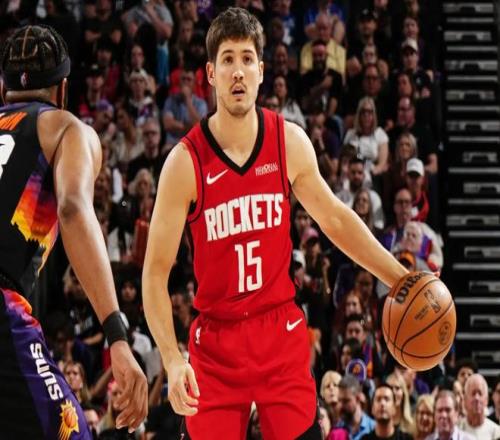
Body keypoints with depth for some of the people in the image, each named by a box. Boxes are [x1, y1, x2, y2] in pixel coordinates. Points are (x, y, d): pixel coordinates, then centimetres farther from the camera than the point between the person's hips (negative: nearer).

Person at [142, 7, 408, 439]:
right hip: (216, 342, -2)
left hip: (282, 331, 2)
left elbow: (335, 218, 15)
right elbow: (156, 271, -10)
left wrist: (402, 281, 11)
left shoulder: (291, 143, -2)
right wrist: (172, 360, -20)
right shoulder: (186, 162, -12)